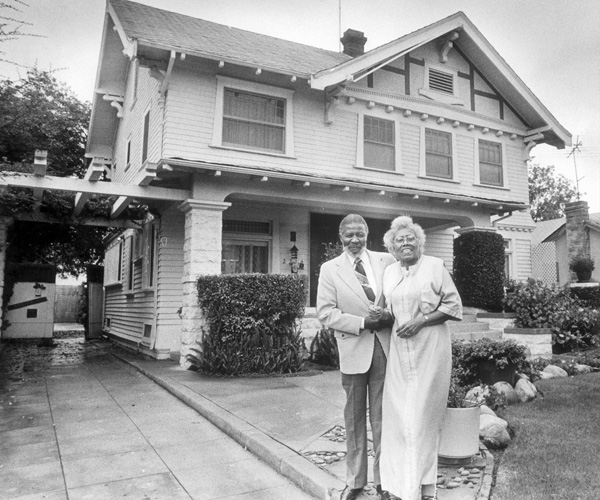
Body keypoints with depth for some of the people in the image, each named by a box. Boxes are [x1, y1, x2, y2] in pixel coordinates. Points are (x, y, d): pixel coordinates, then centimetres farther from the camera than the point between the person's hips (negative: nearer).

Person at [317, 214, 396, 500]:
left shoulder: (386, 261, 4)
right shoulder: (330, 269, 0)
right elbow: (325, 313, -6)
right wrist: (363, 323, -15)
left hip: (385, 348, 1)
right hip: (353, 350, -1)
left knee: (383, 417, 10)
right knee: (354, 418, 12)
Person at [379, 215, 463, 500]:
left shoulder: (434, 265, -3)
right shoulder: (389, 272, 10)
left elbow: (453, 305, -5)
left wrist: (421, 321, -14)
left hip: (430, 348, -4)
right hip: (399, 349, 4)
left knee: (424, 413, 2)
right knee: (399, 413, 4)